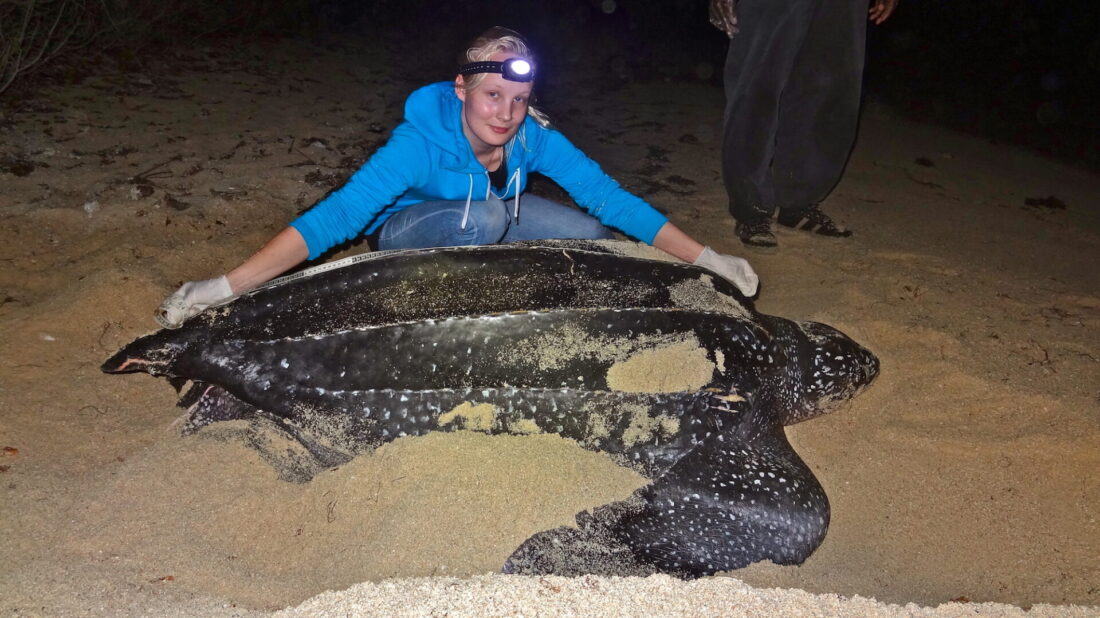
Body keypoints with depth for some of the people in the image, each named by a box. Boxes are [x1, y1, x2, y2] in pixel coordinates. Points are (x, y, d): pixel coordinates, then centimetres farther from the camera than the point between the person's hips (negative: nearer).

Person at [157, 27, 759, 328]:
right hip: (408, 231, -5)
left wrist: (708, 259, -24)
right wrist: (222, 287, -52)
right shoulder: (421, 141, -35)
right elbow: (335, 215, -43)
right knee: (488, 214, -36)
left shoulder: (533, 137, -22)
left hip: (488, 223, 5)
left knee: (595, 237, -12)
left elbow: (610, 197, -20)